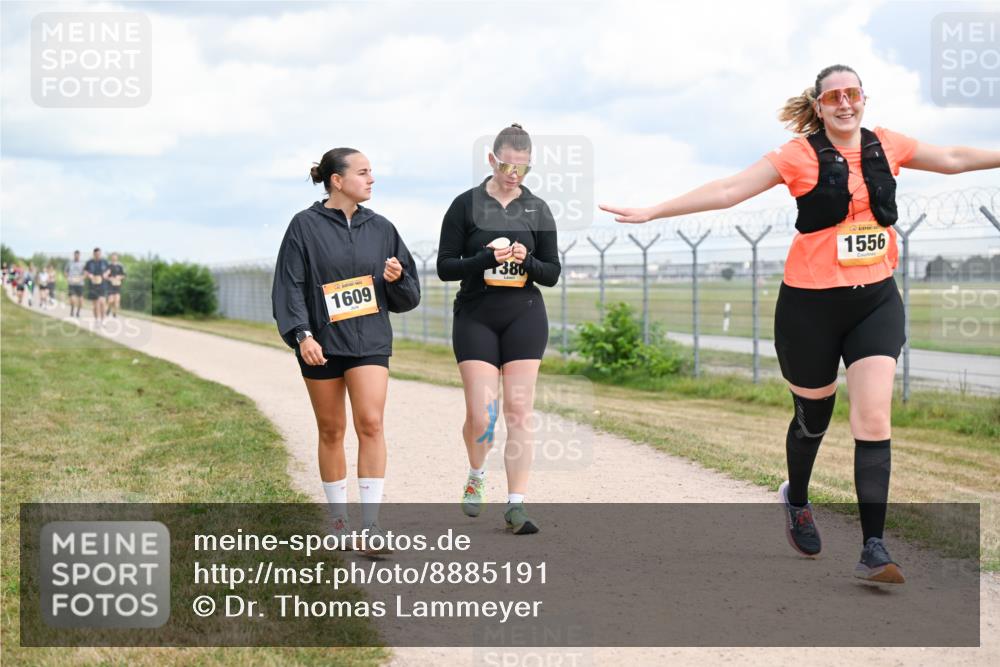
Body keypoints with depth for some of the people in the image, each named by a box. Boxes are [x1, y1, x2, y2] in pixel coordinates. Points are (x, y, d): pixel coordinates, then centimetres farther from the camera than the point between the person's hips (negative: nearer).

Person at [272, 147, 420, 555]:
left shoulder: (380, 228, 9)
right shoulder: (305, 226, -1)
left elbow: (407, 296, 15)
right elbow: (289, 286, -4)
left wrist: (397, 278, -8)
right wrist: (302, 334, -16)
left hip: (370, 341, 1)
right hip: (321, 344, -1)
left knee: (370, 422, -14)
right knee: (331, 430, 7)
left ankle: (371, 526, -12)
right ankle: (339, 520, 22)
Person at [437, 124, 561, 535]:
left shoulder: (538, 210, 6)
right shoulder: (466, 205, -1)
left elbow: (552, 274, 8)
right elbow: (445, 267, -3)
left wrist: (527, 261, -13)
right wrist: (487, 258, -19)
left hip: (524, 316, 2)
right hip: (475, 317, -1)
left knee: (519, 413, -3)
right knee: (481, 414, -7)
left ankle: (516, 505, 0)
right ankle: (476, 478, 24)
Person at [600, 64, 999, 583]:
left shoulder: (886, 146, 5)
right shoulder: (801, 155, -7)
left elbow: (954, 159, 18)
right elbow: (728, 190, -8)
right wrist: (652, 212, -12)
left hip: (876, 300, 2)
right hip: (811, 302, -2)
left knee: (874, 417, -11)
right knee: (814, 416, 13)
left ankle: (873, 550, -11)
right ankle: (796, 499, 45)